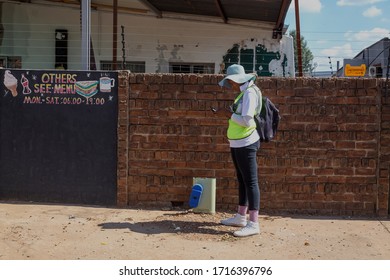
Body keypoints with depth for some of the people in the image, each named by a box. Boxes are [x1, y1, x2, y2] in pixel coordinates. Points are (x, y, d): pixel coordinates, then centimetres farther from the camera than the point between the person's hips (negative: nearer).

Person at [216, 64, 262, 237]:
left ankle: (253, 223, -9)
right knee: (242, 180, 16)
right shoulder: (242, 93, 14)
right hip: (237, 144, 10)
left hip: (246, 144, -10)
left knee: (250, 182, -9)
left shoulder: (249, 93, -14)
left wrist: (229, 114, -12)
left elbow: (247, 121, -22)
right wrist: (229, 113, 4)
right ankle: (241, 217, 26)